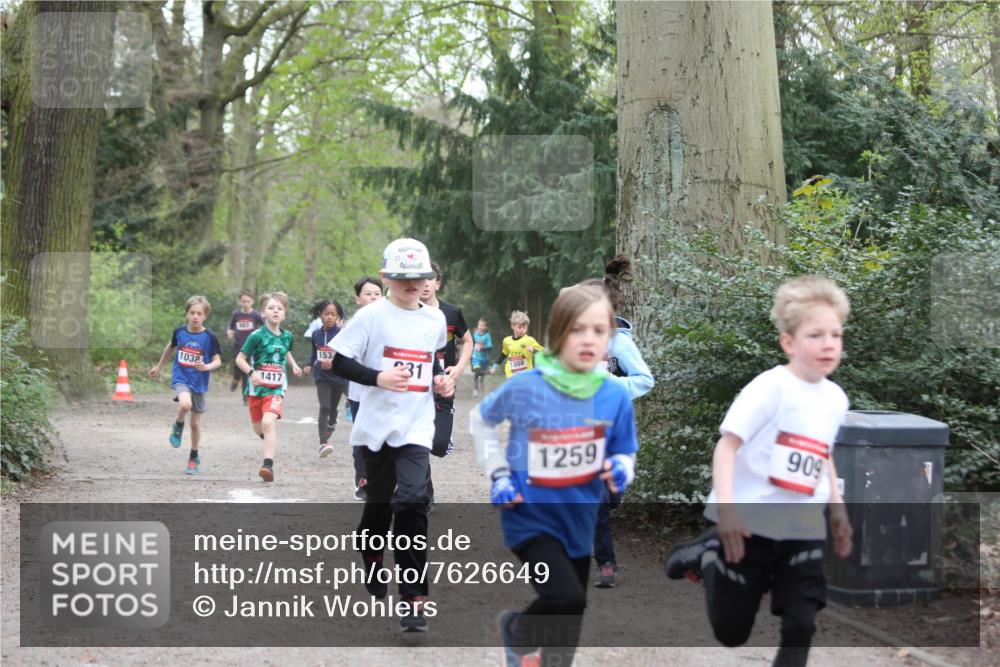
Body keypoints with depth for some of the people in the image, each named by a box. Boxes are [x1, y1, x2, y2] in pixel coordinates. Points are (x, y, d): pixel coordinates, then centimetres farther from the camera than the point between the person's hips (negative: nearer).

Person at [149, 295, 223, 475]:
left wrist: (207, 367, -28)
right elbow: (170, 347, 18)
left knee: (195, 423, 10)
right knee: (185, 404, -33)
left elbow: (218, 361, -6)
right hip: (180, 378, 0)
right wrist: (159, 366, 27)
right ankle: (178, 426, -1)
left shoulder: (209, 337, -9)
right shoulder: (179, 332, -2)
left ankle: (194, 457, 30)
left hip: (199, 383, 0)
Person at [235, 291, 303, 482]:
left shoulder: (286, 336, 3)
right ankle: (271, 441, 51)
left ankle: (268, 465, -27)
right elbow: (240, 359, -8)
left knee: (269, 423, -22)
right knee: (259, 429, 14)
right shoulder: (257, 336, -10)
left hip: (276, 389, 0)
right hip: (256, 388, 0)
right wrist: (252, 372, -25)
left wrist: (294, 365, 9)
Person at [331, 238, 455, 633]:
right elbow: (338, 361, -8)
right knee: (379, 501, 14)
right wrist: (378, 377, -21)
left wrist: (440, 379, 6)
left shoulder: (435, 319, 8)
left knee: (412, 502, -15)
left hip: (416, 426, 1)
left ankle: (413, 598, -14)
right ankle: (372, 563, 44)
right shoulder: (372, 316, -6)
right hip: (377, 423, -1)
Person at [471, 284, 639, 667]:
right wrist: (498, 476, -4)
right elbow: (481, 420, 3)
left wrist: (621, 471, -18)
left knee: (567, 620, 17)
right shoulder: (524, 388, -16)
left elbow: (624, 453, 5)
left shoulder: (615, 396, -9)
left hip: (579, 520, 5)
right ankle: (516, 630, 7)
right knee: (568, 600, -24)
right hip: (531, 516, -4)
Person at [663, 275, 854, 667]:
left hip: (803, 533, 5)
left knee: (801, 627, -3)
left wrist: (838, 510, 17)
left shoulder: (835, 399, 6)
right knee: (731, 632, 10)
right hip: (750, 526, -5)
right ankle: (704, 557, 35)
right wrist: (725, 508, -27)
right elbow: (727, 445, -18)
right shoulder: (771, 387, -16)